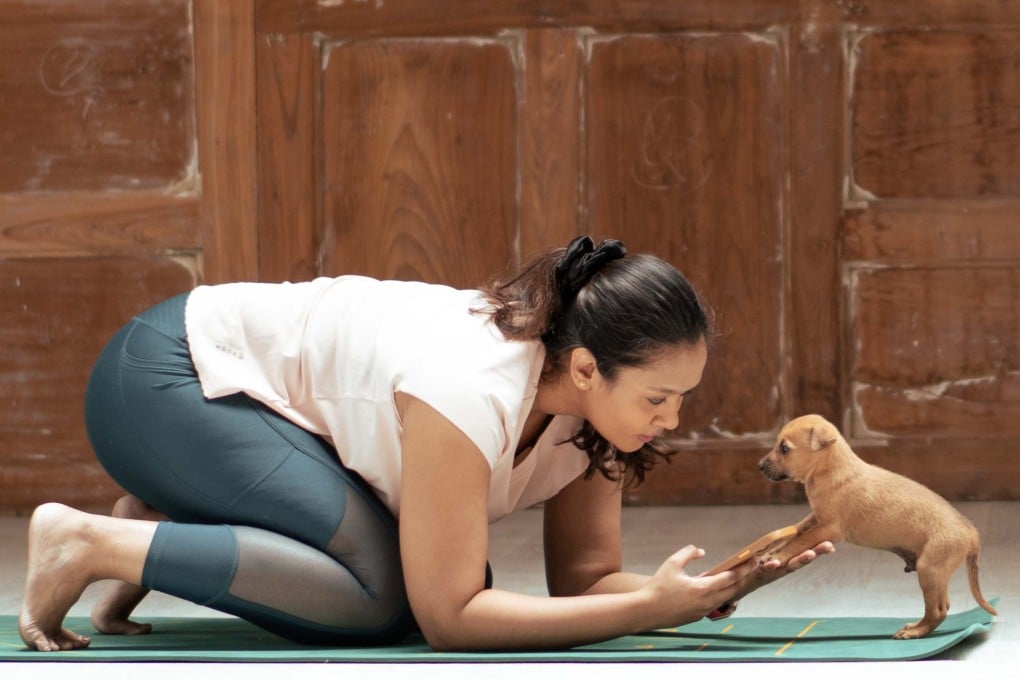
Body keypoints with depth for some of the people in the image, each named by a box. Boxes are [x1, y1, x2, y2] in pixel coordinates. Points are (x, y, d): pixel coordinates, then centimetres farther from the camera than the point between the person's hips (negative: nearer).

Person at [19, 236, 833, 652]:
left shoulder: (586, 396, -9)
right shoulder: (474, 395, -34)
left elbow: (585, 577, -5)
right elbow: (446, 618, -30)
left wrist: (711, 590, -24)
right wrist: (654, 608, -33)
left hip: (239, 386, 9)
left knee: (439, 573, 0)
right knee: (378, 588, -24)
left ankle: (174, 523, 11)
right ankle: (92, 543, -14)